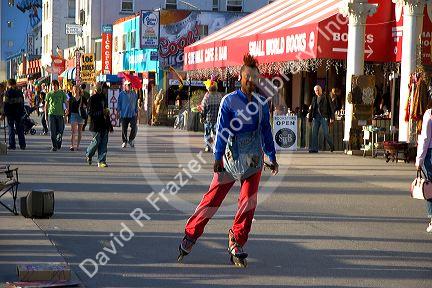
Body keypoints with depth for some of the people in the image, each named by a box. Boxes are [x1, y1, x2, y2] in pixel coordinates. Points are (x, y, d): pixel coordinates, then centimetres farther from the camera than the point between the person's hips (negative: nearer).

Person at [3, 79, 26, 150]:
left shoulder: (8, 92, -9)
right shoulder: (19, 92, 6)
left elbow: (6, 103, -11)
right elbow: (22, 102, 10)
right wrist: (22, 111, 16)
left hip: (10, 113, -4)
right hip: (18, 112, 4)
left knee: (11, 129, 1)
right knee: (20, 129, 8)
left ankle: (12, 145, -1)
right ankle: (22, 145, 7)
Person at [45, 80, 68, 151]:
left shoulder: (62, 93, 6)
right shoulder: (49, 94, 8)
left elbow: (66, 102, 5)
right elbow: (46, 105, 15)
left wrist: (67, 109, -16)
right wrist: (46, 115, 12)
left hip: (60, 114, 0)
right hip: (51, 114, 0)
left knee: (60, 130, 2)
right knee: (53, 131, -6)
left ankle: (59, 143, 28)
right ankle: (54, 146, -2)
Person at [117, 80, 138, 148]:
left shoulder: (134, 94, 8)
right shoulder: (121, 94, 1)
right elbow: (119, 103, 5)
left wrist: (136, 111, 11)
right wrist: (118, 111, -2)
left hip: (132, 114, 1)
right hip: (124, 114, -1)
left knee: (134, 128, -11)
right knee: (124, 129, 4)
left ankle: (131, 140, 9)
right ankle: (124, 141, 20)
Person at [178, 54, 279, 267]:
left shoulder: (261, 103, 7)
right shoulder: (229, 101, -5)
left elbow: (266, 131, 15)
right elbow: (222, 131, -7)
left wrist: (272, 158, 15)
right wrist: (218, 158, -11)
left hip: (253, 159, 4)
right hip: (232, 155, -3)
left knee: (248, 201, -2)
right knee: (214, 196, -2)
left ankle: (236, 246, 7)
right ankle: (190, 236, 8)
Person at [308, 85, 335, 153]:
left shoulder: (326, 97, 1)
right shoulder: (314, 98, 15)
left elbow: (330, 107, 0)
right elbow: (312, 108, 19)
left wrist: (332, 117, -7)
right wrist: (310, 118, 13)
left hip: (324, 117, -5)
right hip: (316, 117, 5)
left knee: (326, 133, -7)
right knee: (314, 133, -2)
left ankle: (332, 146, 14)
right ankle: (314, 148, 0)